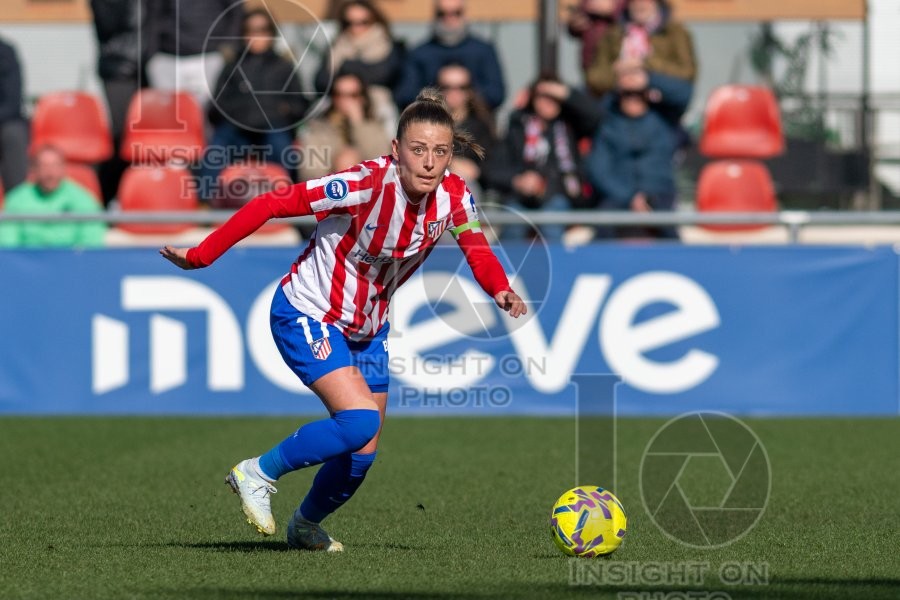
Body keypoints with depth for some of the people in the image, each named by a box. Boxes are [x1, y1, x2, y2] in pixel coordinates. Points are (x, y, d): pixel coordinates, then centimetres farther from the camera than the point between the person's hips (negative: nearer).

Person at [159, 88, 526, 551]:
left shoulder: (454, 197, -15)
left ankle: (305, 526, 39)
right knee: (361, 421, -26)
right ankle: (257, 474, -5)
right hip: (307, 315, -7)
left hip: (366, 328, 7)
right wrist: (200, 256, -27)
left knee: (362, 454, 10)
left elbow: (476, 248, -1)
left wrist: (500, 290, -25)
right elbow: (272, 204, -28)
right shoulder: (366, 184, -31)